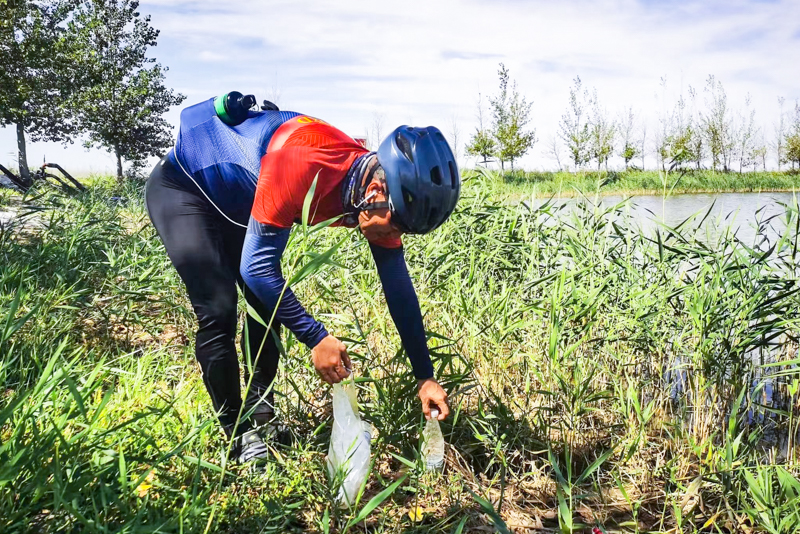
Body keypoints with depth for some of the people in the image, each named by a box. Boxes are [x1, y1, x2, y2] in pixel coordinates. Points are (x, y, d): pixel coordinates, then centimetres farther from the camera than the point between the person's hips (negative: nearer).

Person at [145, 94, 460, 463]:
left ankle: (262, 416, 15)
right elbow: (256, 265, -36)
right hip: (180, 188, -7)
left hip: (235, 207, 7)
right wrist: (316, 338, -34)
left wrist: (425, 378, -10)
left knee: (267, 304, 0)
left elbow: (399, 290, -11)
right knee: (218, 311, -15)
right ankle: (239, 435, -1)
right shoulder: (305, 165, -41)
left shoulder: (380, 197, -17)